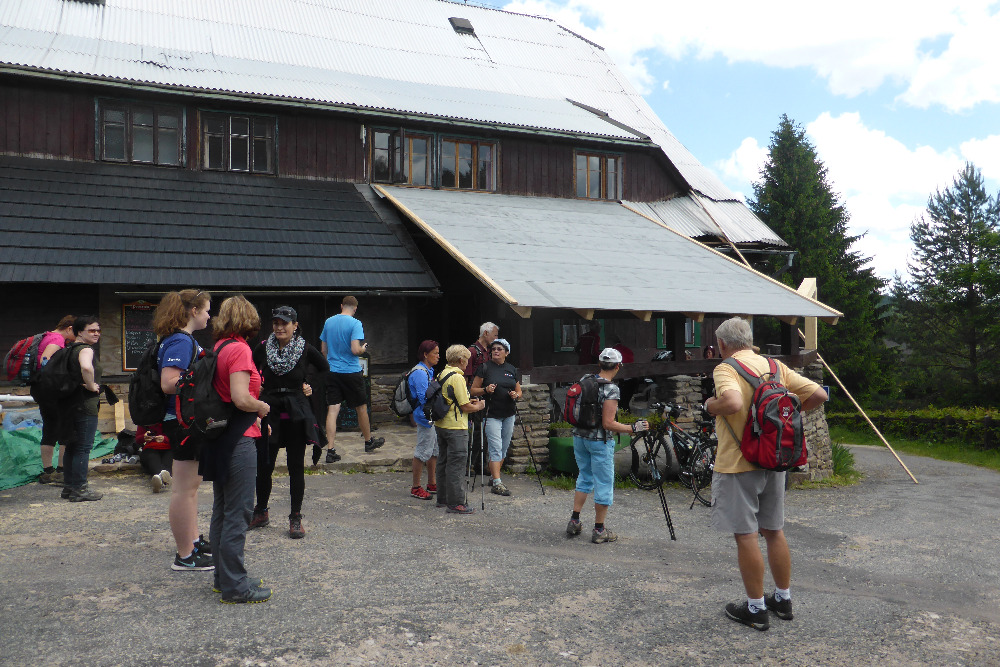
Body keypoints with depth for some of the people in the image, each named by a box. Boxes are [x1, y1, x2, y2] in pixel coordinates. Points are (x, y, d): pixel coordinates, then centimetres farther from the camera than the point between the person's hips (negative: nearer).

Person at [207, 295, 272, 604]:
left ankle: (223, 578, 27)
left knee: (222, 511, 16)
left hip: (219, 437, 9)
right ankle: (235, 586, 5)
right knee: (238, 513, -2)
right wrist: (262, 407, -5)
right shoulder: (239, 349, -15)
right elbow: (241, 399, -23)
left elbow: (223, 395, 14)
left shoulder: (218, 348, 10)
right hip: (238, 440, -9)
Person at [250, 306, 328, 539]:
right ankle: (261, 512, 25)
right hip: (269, 412, 1)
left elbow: (327, 370, 11)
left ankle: (296, 518, 15)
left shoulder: (306, 350, -4)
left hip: (297, 414, -1)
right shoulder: (263, 348, 0)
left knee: (296, 467, 4)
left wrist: (311, 387, 4)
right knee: (263, 465, 4)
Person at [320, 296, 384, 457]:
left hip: (332, 372, 4)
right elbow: (355, 350, -20)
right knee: (361, 407, 13)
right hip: (351, 372, -4)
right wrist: (364, 348, 2)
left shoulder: (328, 322, 6)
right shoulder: (355, 324, -11)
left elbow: (323, 350, 13)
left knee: (332, 410, 0)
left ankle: (330, 450, -5)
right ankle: (369, 442, 29)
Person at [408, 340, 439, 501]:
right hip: (426, 417, -10)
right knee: (423, 451, -4)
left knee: (434, 450, 15)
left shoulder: (429, 371, 15)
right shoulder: (419, 373, -16)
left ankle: (432, 484, 25)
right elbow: (425, 397, -23)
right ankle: (416, 487, 6)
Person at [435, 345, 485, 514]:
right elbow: (465, 407, -17)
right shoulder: (457, 377, -18)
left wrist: (468, 402, 17)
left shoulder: (442, 374, 10)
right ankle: (456, 503, -1)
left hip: (441, 424, 10)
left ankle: (443, 498, 25)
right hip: (456, 428, -9)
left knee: (443, 462, 16)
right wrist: (479, 406, 1)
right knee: (456, 465, -5)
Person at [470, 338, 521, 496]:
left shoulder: (512, 370, 11)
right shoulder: (485, 368, -2)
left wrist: (516, 395, -5)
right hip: (492, 415, -5)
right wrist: (486, 390, -18)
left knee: (504, 449, 10)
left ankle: (493, 477, 24)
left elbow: (519, 391, 17)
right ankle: (497, 483, -10)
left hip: (509, 415, 5)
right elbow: (473, 390, -1)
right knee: (496, 449, -10)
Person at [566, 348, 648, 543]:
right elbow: (608, 424, -21)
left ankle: (574, 522, 22)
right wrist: (634, 428, -13)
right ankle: (599, 530, 13)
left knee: (584, 477, 21)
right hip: (599, 441, -7)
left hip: (579, 436, 7)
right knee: (604, 483, 6)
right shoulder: (611, 389, -19)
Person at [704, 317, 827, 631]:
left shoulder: (726, 368, -15)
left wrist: (711, 405, -14)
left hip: (738, 464, -7)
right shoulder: (776, 366, 5)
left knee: (745, 535, 3)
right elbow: (818, 394, 3)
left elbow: (732, 403, -34)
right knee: (774, 531, 18)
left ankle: (756, 609, 12)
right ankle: (783, 599, 30)